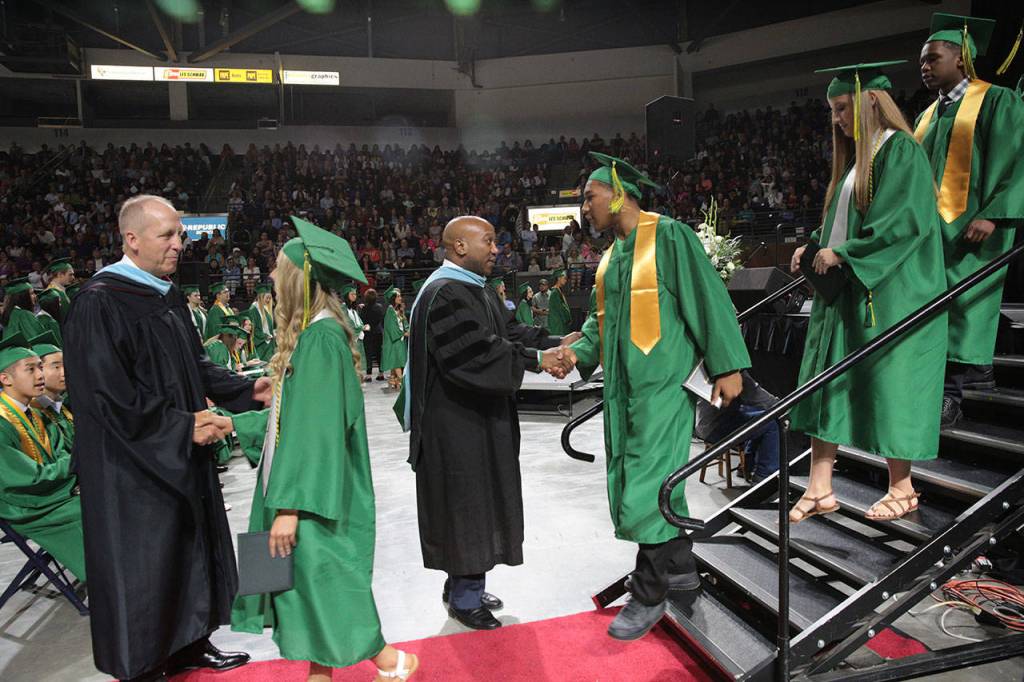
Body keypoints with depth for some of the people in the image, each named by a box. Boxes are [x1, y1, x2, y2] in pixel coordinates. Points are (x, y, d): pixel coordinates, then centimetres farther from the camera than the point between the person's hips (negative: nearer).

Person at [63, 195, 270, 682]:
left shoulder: (168, 297, 9)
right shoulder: (99, 303, -18)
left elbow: (196, 365, 15)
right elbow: (108, 394, -22)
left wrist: (246, 390, 2)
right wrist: (183, 426, -22)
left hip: (183, 459, 8)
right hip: (136, 467, -8)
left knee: (189, 549, 17)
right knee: (143, 563, 5)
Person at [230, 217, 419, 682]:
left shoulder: (322, 338, -20)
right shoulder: (310, 333, 9)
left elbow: (317, 429, -23)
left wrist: (291, 505, -23)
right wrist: (235, 424, 18)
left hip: (316, 498, -8)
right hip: (303, 492, 8)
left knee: (323, 583, 4)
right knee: (310, 586, 14)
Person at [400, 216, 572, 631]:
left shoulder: (478, 290, 13)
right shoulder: (444, 294, -19)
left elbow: (509, 332, 11)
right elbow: (476, 352, -28)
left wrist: (555, 344, -1)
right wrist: (536, 359, -26)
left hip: (481, 418, 10)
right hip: (457, 423, -10)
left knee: (480, 500, 16)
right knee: (466, 502, 0)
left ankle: (462, 585, 31)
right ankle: (464, 599, 16)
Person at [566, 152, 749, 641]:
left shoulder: (668, 235, -7)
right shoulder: (611, 255, 16)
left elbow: (708, 299, -10)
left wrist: (727, 366, -14)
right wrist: (578, 353, 0)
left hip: (660, 380, -8)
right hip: (623, 383, 8)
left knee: (647, 485, -6)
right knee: (647, 477, 13)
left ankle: (649, 595, 9)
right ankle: (681, 568, 29)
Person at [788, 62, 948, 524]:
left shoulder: (900, 151, -9)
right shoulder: (859, 157, 18)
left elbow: (904, 221, -19)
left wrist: (841, 252, -17)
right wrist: (816, 246, 5)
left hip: (889, 295, -9)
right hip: (847, 291, 9)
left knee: (890, 386, 0)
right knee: (827, 382, 5)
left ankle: (902, 489, 17)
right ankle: (820, 489, 10)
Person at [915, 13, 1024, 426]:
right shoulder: (928, 116, 19)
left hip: (972, 227, -7)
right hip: (932, 228, 7)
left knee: (964, 306, -8)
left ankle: (951, 394, -7)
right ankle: (976, 372, 15)